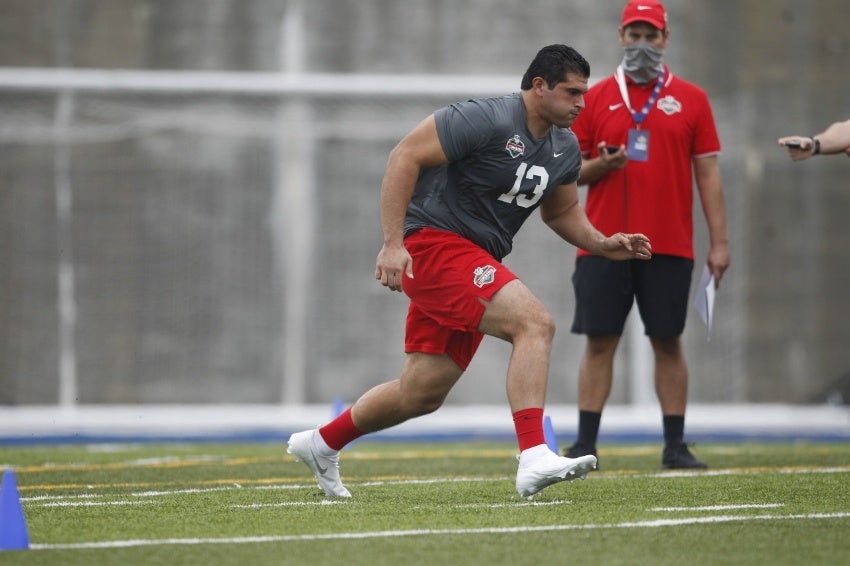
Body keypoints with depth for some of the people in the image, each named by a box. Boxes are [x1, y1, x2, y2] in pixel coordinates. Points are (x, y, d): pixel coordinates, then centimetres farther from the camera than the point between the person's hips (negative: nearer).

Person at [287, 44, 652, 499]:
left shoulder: (564, 149, 9)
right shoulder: (486, 120, -17)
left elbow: (561, 211, 26)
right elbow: (404, 157, -18)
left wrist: (603, 245, 7)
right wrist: (393, 243, -23)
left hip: (475, 265, 9)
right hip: (433, 243, -9)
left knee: (423, 394, 11)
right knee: (535, 322, -26)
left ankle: (321, 444, 31)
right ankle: (534, 459, -31)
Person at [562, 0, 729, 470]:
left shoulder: (691, 100, 7)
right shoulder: (595, 98, 8)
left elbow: (708, 174, 6)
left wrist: (719, 242, -1)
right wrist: (600, 166, -14)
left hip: (670, 248, 0)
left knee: (668, 343, 3)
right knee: (599, 343, -1)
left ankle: (675, 446, 7)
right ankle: (585, 446, 1)